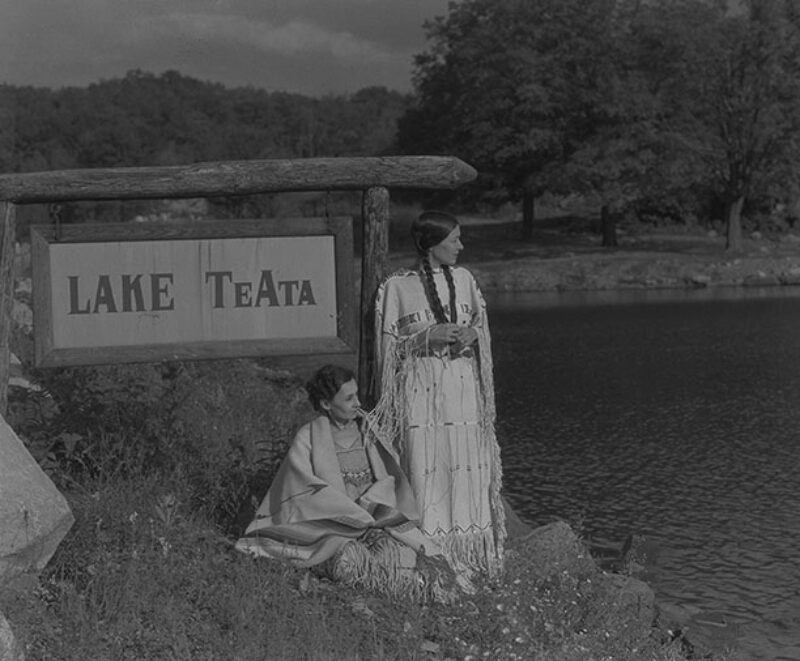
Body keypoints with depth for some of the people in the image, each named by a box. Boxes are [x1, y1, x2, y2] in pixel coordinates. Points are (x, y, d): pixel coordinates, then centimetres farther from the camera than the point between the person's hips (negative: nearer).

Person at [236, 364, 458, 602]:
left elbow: (388, 478, 8)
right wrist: (362, 518, -14)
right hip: (329, 531, -3)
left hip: (371, 522, 3)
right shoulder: (308, 439, -3)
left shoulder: (365, 431, 8)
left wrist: (366, 505, -13)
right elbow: (308, 492, -9)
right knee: (350, 560, -32)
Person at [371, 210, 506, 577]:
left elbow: (482, 326, 17)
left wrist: (473, 334, -5)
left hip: (463, 386, 4)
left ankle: (467, 553, 12)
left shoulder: (464, 279, 9)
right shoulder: (396, 287, -4)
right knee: (424, 469, -6)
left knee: (466, 468, 2)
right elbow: (388, 347, -2)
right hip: (420, 391, -4)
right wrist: (428, 337, -14)